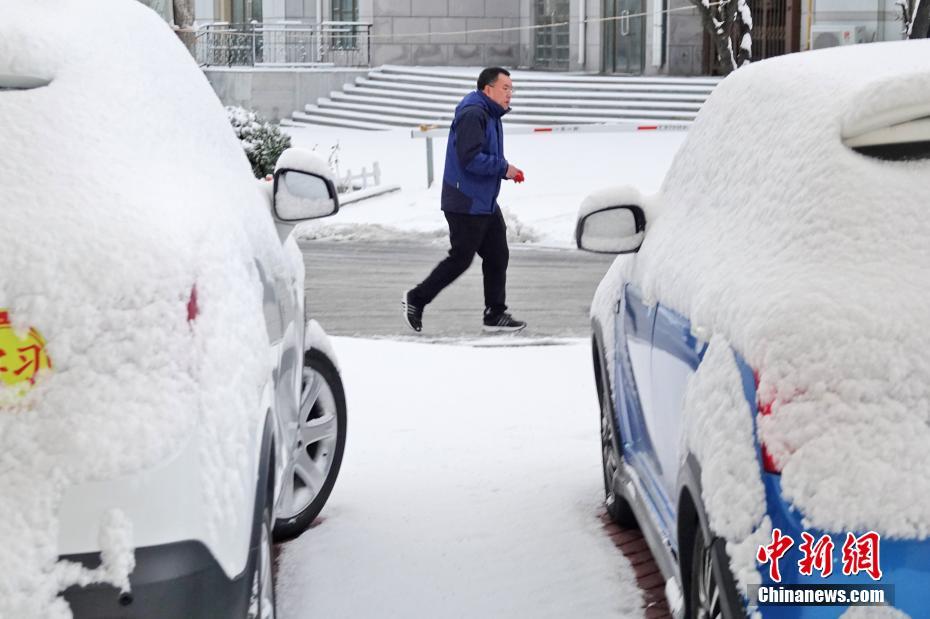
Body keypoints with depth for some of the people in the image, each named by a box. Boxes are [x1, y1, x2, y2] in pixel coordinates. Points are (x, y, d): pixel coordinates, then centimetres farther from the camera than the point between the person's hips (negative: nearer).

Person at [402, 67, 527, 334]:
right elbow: (470, 158, -27)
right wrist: (504, 168, -19)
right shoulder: (472, 114, -18)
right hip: (466, 204, -10)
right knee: (460, 258, -3)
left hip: (485, 203, 10)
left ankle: (495, 315, 14)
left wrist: (507, 169, 3)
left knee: (498, 256, 8)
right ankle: (416, 299, 11)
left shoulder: (491, 116, 15)